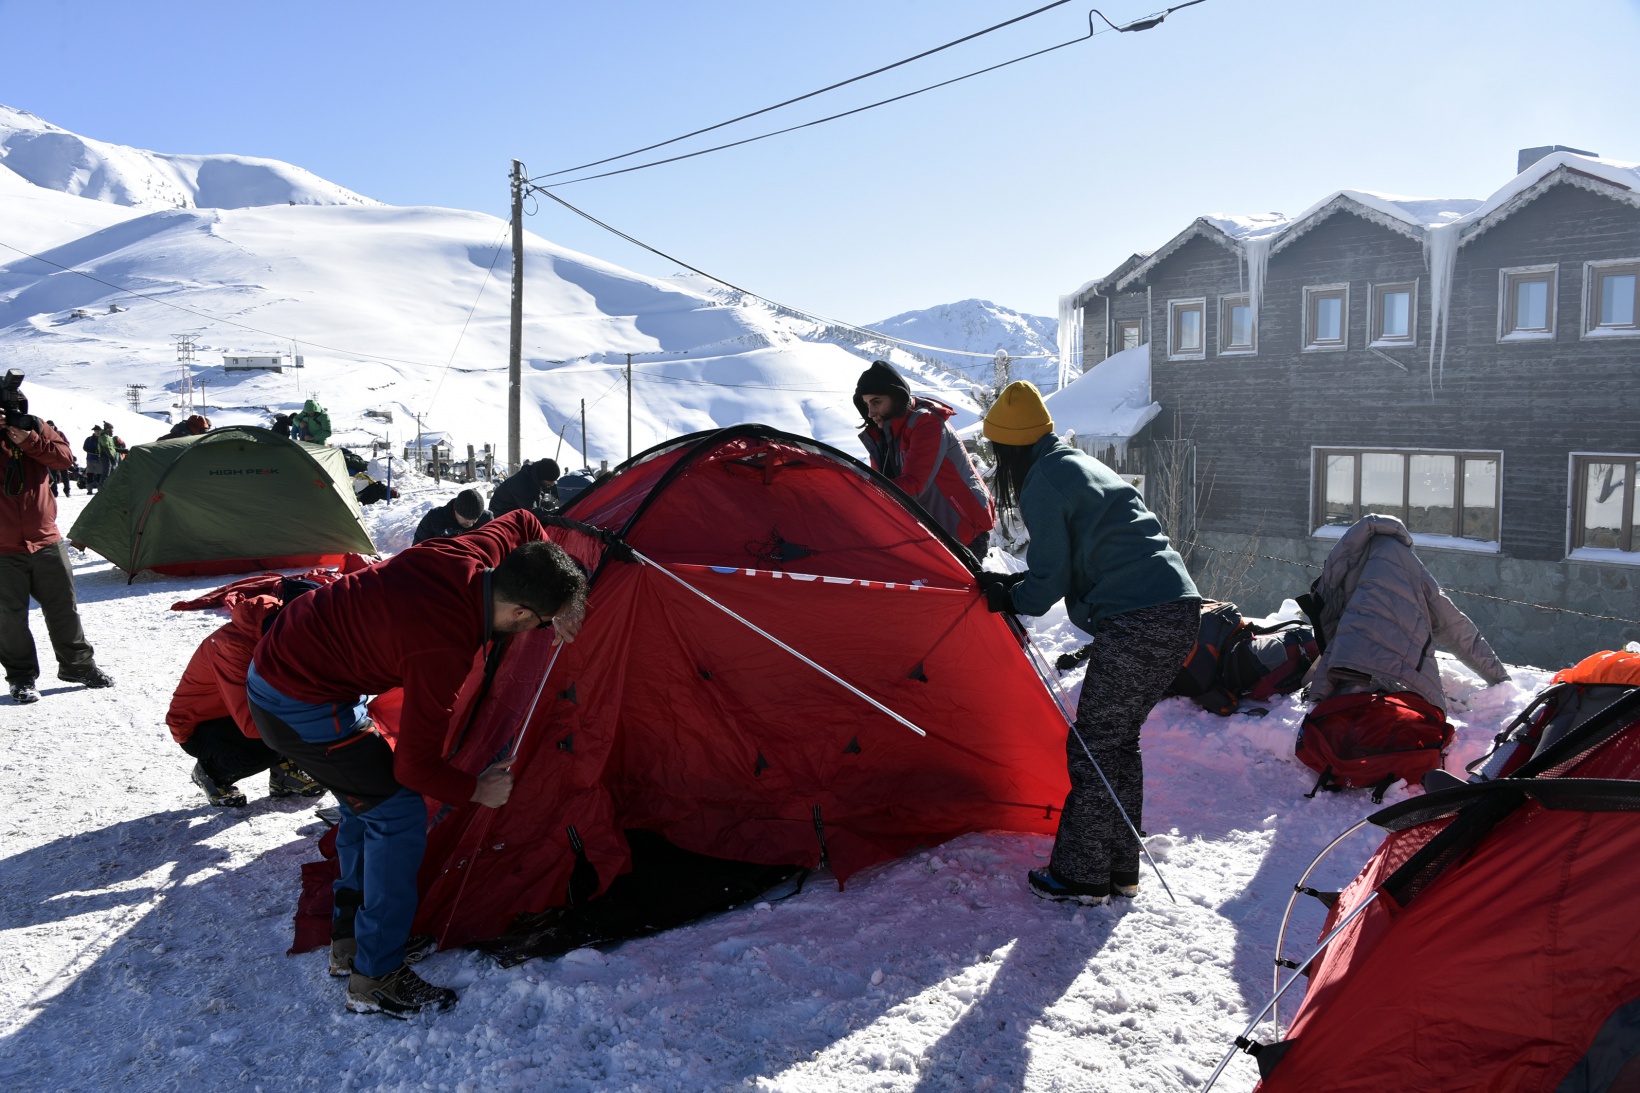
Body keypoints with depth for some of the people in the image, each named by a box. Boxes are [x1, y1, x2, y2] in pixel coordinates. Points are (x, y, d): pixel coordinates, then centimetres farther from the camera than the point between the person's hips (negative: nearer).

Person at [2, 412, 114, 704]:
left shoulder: (33, 427, 3)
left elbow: (64, 456, -5)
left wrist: (29, 442, -19)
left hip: (46, 540, 3)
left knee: (64, 607, 12)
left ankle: (77, 665, 27)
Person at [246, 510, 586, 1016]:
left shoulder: (467, 556, -10)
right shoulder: (445, 649, -30)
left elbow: (521, 524, 15)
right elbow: (416, 765, -21)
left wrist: (563, 596, 5)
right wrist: (478, 791, -3)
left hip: (277, 665, 10)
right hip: (301, 705, -10)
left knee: (366, 803, 20)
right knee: (398, 813, -6)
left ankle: (349, 944, 31)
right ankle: (376, 978, 5)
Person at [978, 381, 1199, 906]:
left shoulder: (1043, 483, -7)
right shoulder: (1085, 465, 22)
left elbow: (1050, 581, -6)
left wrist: (1010, 597, 13)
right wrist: (1018, 583, 26)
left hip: (1135, 624, -10)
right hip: (1180, 612, 10)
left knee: (1093, 748, 1)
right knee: (1120, 740, 18)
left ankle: (1080, 875, 10)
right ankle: (1120, 868, 26)